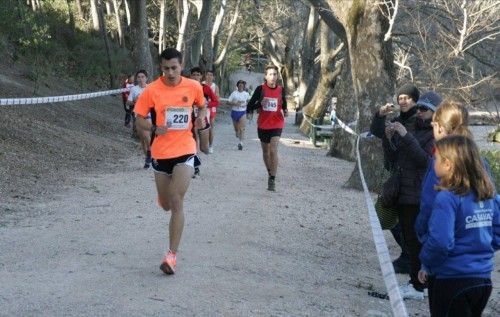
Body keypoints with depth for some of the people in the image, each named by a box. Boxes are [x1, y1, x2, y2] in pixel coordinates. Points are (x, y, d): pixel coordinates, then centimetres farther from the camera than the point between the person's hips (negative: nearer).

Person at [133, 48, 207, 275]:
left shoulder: (193, 87, -3)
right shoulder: (151, 90, -8)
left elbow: (202, 106, 17)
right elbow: (139, 119, -1)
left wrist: (201, 117, -6)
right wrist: (155, 128, -21)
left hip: (185, 150, -1)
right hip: (161, 152, 1)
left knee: (176, 202, -13)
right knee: (166, 204, 15)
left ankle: (172, 255, -10)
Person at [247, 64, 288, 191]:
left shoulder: (281, 90, 0)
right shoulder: (260, 89, -5)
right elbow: (249, 106, -4)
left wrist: (285, 111, -5)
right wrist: (260, 103, -22)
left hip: (276, 125, -1)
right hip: (263, 125, 1)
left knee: (273, 150, -16)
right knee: (266, 151, 14)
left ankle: (272, 180, -15)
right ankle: (270, 173, 37)